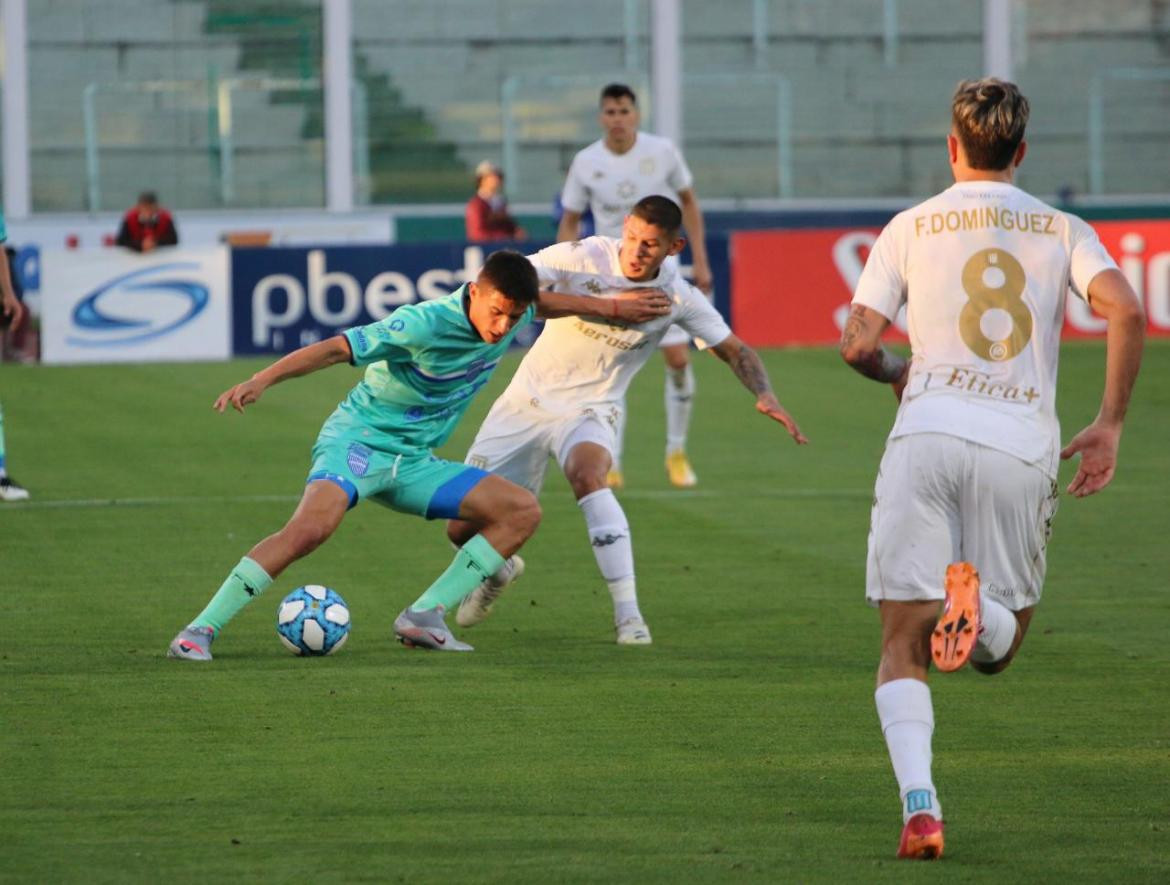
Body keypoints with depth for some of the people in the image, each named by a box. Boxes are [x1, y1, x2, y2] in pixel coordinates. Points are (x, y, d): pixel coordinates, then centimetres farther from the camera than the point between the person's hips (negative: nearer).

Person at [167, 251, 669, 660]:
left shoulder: (511, 316, -1)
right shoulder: (424, 325, -23)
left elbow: (544, 304, 24)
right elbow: (336, 349, -24)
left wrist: (611, 307, 29)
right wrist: (262, 380, -34)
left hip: (413, 463, 8)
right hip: (358, 439, -8)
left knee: (523, 513, -2)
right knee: (313, 526, -36)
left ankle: (422, 617, -5)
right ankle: (199, 632, -33)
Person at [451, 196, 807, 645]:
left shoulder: (677, 298, -8)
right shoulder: (582, 257, -15)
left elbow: (734, 350, 1)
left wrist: (765, 395, -16)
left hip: (589, 411, -1)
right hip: (527, 400, 1)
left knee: (587, 476, -37)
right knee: (462, 528, -2)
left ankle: (628, 614, -33)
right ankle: (497, 570, 37)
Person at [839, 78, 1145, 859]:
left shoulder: (911, 227, 11)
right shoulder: (1060, 228, 12)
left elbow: (858, 346, 5)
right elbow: (1124, 309, -6)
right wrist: (1110, 425, 2)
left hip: (927, 435, -1)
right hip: (1023, 449, 1)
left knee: (903, 647, 5)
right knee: (996, 648, 14)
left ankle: (919, 805, -18)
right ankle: (982, 608, -24)